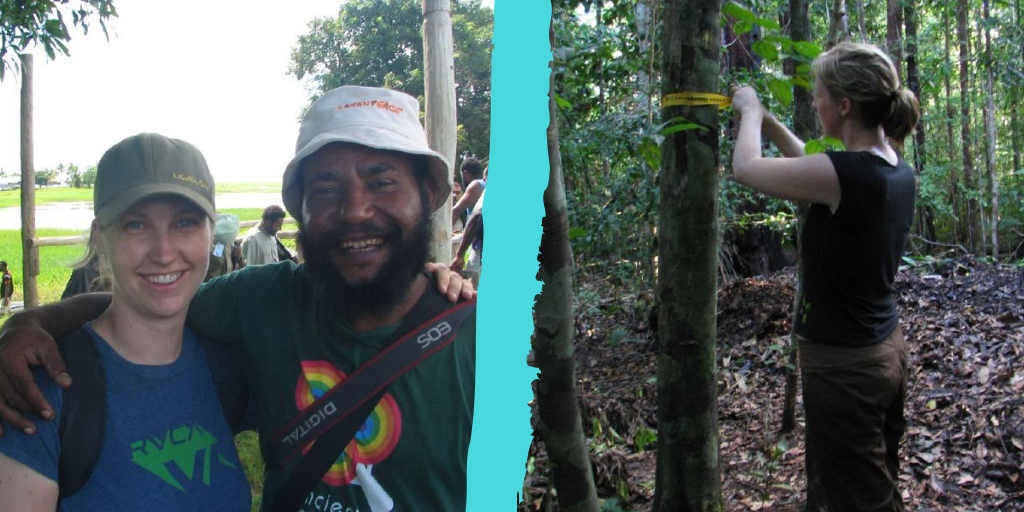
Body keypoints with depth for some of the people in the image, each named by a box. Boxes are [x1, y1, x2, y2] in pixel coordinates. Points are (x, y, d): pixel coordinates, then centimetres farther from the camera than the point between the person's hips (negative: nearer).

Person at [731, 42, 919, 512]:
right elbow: (812, 167, 19)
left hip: (844, 366, -9)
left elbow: (745, 167, -13)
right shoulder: (897, 170, 0)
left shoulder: (845, 174, -25)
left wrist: (750, 111, 5)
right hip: (887, 350, 9)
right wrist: (767, 121, 19)